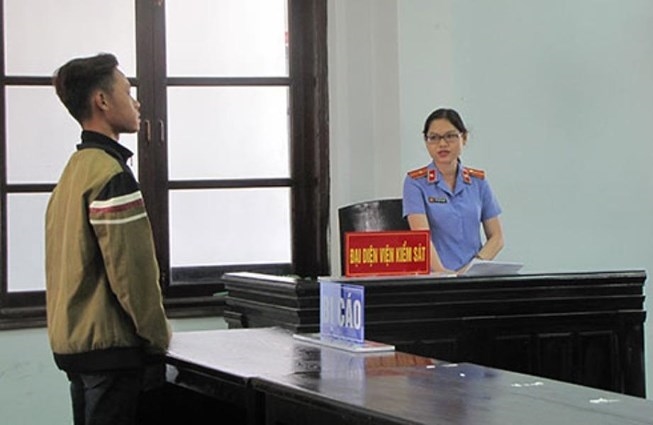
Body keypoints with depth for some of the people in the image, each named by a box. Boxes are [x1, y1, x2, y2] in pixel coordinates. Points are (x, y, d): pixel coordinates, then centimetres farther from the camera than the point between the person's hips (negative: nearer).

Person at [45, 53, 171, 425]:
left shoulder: (75, 169, 13)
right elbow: (131, 270, -19)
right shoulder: (110, 174, -16)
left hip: (72, 342, 10)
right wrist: (159, 339, -9)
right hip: (111, 344, -10)